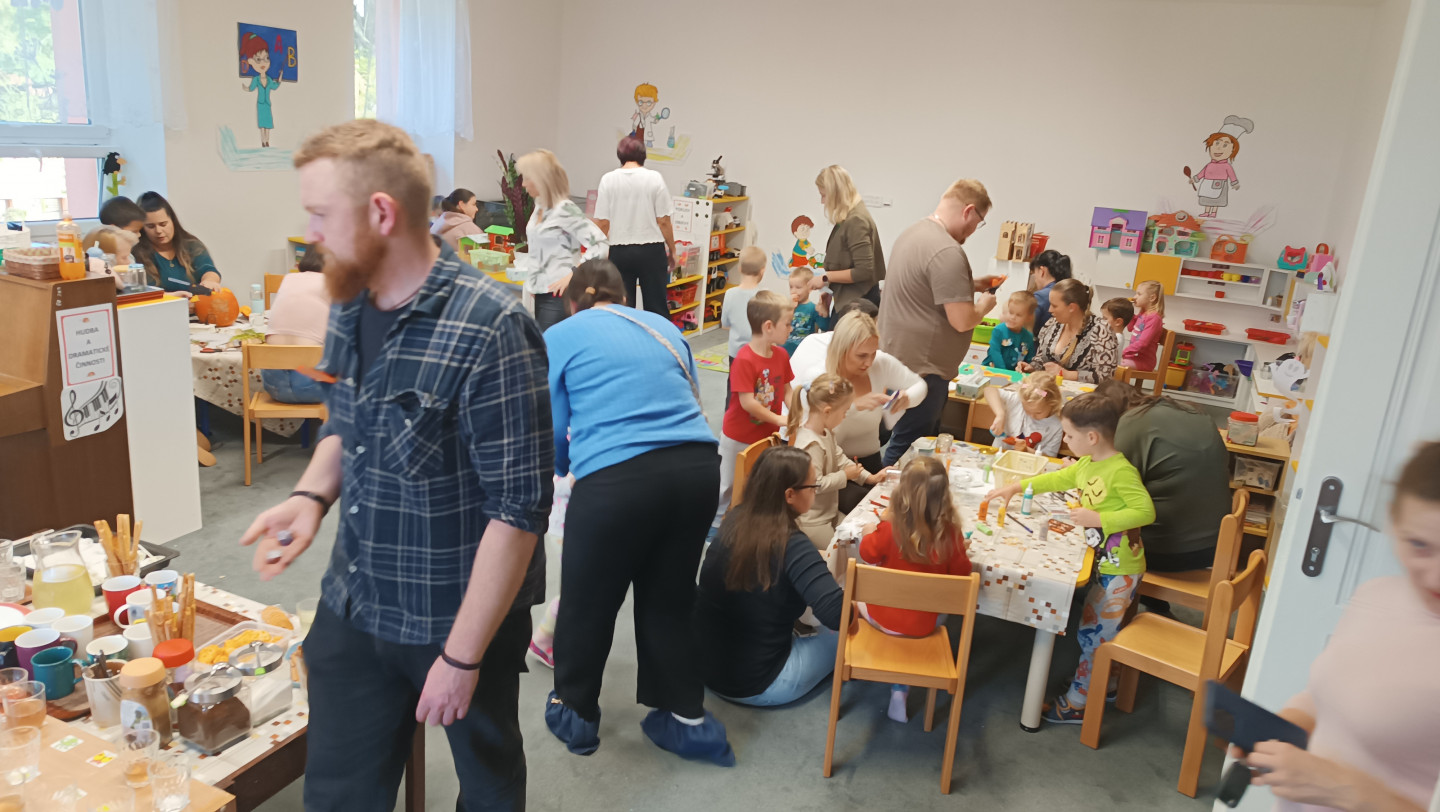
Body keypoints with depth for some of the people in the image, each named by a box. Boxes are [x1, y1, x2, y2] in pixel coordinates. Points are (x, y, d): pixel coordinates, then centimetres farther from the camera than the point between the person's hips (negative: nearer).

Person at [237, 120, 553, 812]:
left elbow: (520, 507, -23)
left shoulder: (489, 330, -25)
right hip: (353, 605, 6)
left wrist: (462, 656, -19)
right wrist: (311, 496, -5)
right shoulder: (350, 308, 0)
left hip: (462, 617, -6)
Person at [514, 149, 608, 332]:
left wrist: (573, 275, -19)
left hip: (558, 296, -8)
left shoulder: (565, 210, -14)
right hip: (542, 294, 8)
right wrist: (532, 281, 13)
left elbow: (600, 245, -19)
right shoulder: (540, 208, 11)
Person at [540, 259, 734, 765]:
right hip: (697, 467, 5)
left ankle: (575, 714, 38)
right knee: (669, 598, 22)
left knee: (588, 602, 17)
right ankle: (687, 718, 33)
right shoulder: (662, 327, 22)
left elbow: (552, 430, 12)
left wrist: (565, 467, 35)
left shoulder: (559, 337, 11)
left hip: (616, 477, -4)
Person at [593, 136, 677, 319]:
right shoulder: (654, 178, -3)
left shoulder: (608, 179, -1)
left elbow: (602, 223, -2)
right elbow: (664, 221, -4)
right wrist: (672, 250, 8)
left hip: (619, 251, 1)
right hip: (651, 249, -1)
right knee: (657, 307, 5)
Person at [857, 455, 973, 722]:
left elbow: (868, 553, -7)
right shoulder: (950, 534, -21)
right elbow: (962, 572, -6)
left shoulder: (890, 528, -25)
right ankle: (901, 691, 28)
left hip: (883, 617, -1)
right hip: (923, 625, 1)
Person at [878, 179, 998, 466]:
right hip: (921, 366, -11)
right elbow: (962, 321, -23)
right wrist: (985, 303, -3)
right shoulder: (948, 252, -23)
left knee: (924, 441, 19)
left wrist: (971, 285, 17)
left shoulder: (915, 231, 9)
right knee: (908, 446, 1)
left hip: (900, 354, 11)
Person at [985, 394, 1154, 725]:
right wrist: (1017, 486, 16)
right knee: (1096, 632, 21)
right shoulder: (1087, 465, 4)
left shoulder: (1121, 472, -23)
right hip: (1103, 562, 9)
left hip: (1119, 570, -9)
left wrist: (1099, 518, -28)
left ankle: (1077, 703, 12)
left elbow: (1146, 511, -27)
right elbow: (1057, 479, 19)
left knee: (1092, 635, 1)